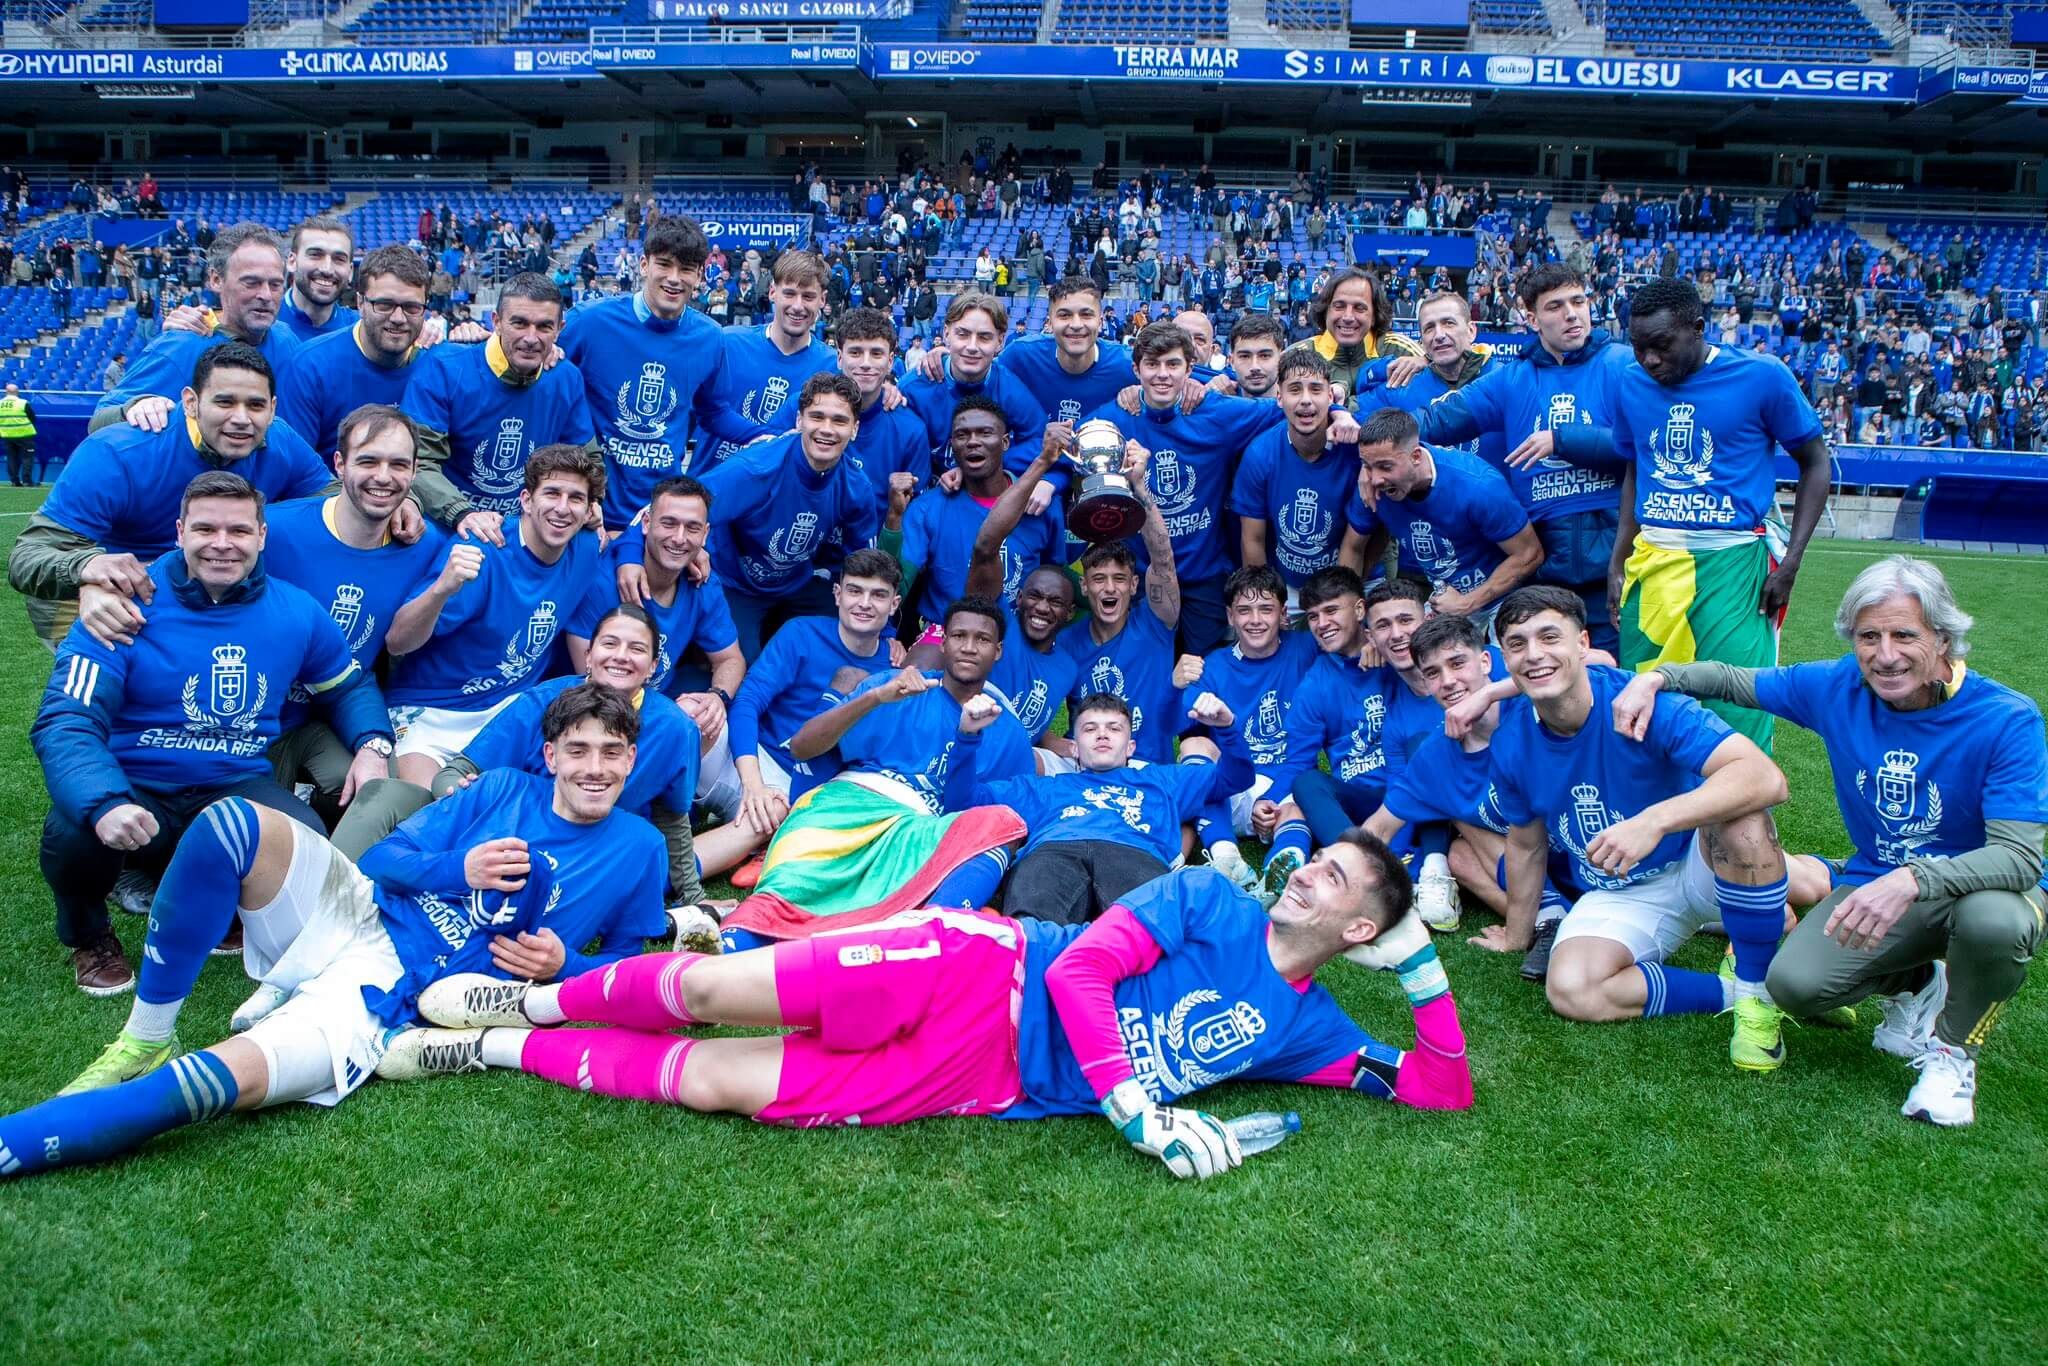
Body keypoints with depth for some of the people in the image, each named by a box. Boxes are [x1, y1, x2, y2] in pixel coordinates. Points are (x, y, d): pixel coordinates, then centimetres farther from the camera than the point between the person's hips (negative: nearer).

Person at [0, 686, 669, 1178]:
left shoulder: (637, 849, 3)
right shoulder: (505, 790, 9)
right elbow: (383, 857, 7)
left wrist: (561, 965, -12)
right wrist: (458, 870, -12)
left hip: (386, 997, -4)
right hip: (352, 916, 4)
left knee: (212, 1082, -28)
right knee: (232, 822, -24)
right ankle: (150, 1037, -10)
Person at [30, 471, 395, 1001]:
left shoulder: (296, 613, 1)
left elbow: (350, 687, 19)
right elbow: (65, 722, -20)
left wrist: (372, 745, -5)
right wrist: (104, 804, -41)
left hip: (238, 788, 2)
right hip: (136, 790, -2)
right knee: (75, 834, -35)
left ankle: (221, 910, 11)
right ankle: (89, 936, 5)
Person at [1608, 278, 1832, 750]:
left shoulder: (1762, 376, -5)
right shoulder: (1632, 384, 7)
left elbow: (1816, 465, 4)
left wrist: (1789, 564, -4)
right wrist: (1618, 561, 12)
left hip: (1732, 560, -4)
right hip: (1651, 559, 4)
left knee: (1736, 713, -6)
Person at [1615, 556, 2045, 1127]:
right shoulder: (1840, 688, -10)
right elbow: (1733, 679, 6)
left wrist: (1912, 881, -47)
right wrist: (1657, 676, -14)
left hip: (1981, 887, -3)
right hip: (1877, 883, 3)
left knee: (1995, 920, -40)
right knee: (1793, 983, -22)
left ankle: (1952, 1048, -6)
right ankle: (1914, 986, 15)